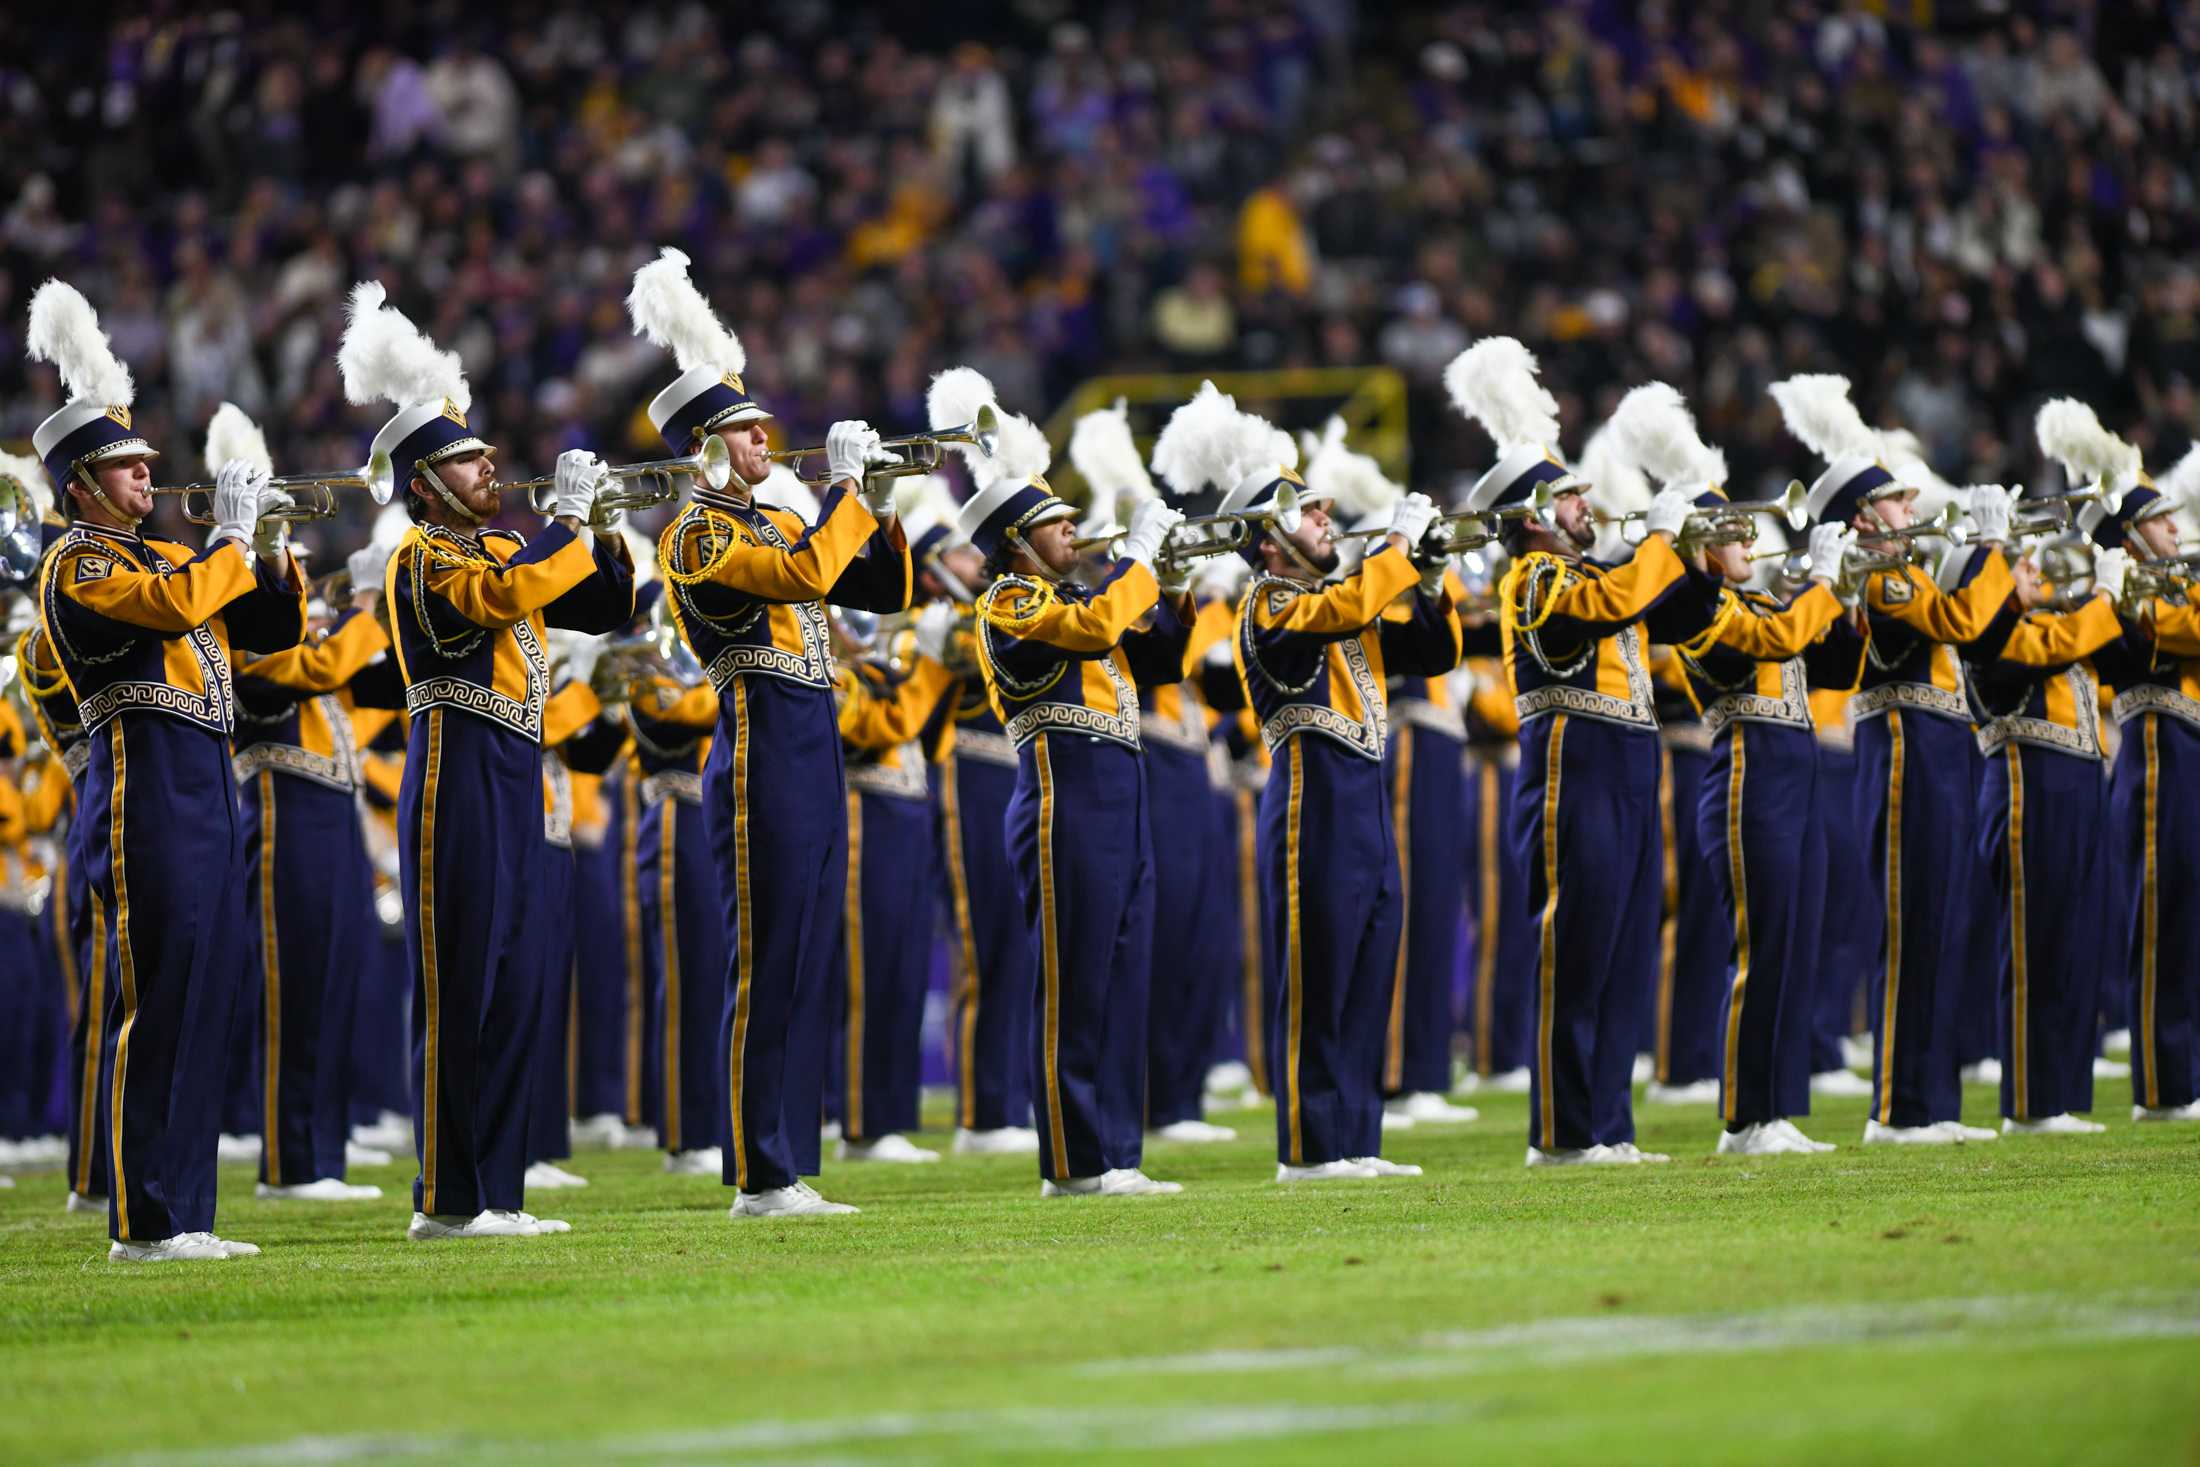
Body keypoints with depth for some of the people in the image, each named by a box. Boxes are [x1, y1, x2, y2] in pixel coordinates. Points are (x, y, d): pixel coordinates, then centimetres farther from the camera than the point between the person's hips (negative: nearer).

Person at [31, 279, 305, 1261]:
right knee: (154, 1003, -9)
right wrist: (232, 536, -10)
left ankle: (183, 1215, 10)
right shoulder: (79, 564, -5)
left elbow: (274, 629, 22)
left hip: (209, 791, 9)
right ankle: (143, 1223, -9)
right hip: (147, 788, -9)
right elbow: (178, 604, -23)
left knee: (205, 1007, 8)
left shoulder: (165, 555, 21)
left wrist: (268, 549, 6)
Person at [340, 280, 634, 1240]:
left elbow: (603, 608, 20)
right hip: (457, 780, -9)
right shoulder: (423, 559, -8)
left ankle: (492, 1194, 12)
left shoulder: (503, 548, 18)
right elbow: (509, 594, -27)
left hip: (514, 784, 9)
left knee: (512, 992, 8)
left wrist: (601, 529, 5)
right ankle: (446, 1200, -5)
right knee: (458, 992, -7)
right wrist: (570, 518, -17)